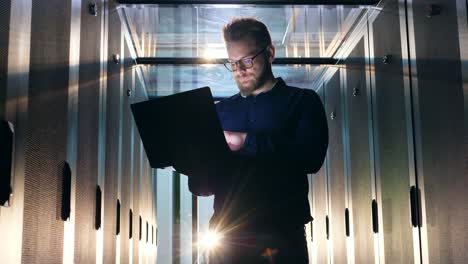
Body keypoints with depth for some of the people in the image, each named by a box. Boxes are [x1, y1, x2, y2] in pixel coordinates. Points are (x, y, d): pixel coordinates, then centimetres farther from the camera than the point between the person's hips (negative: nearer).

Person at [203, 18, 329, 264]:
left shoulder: (302, 101, 6)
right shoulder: (221, 110, 15)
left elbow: (311, 157, -11)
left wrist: (246, 141, -14)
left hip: (280, 236, -3)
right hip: (227, 235, 3)